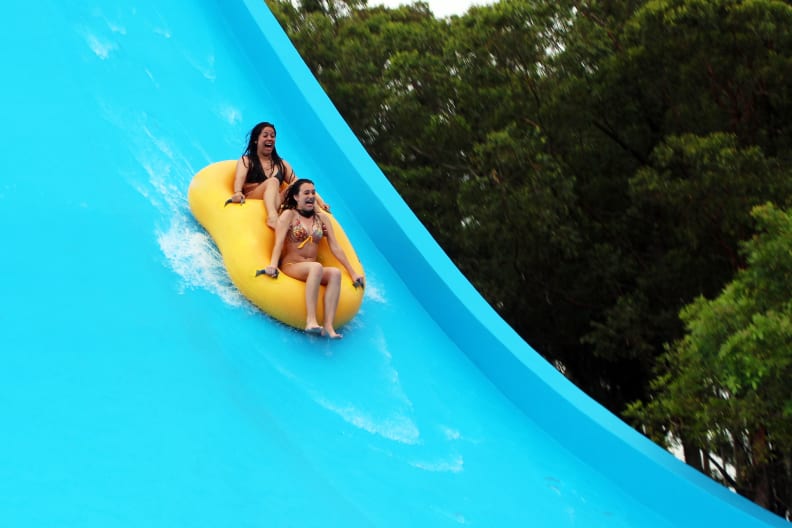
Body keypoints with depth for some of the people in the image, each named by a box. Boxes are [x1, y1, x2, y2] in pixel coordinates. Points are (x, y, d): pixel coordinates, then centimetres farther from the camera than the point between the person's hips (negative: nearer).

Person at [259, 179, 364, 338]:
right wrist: (273, 265, -29)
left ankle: (328, 325, -41)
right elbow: (279, 242, -11)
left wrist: (353, 273, 7)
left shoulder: (322, 217, 16)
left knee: (335, 272, -29)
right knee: (316, 267, -37)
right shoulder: (289, 215, 4)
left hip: (313, 270, 4)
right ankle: (311, 321, -48)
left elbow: (335, 247, 13)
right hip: (291, 266, -4)